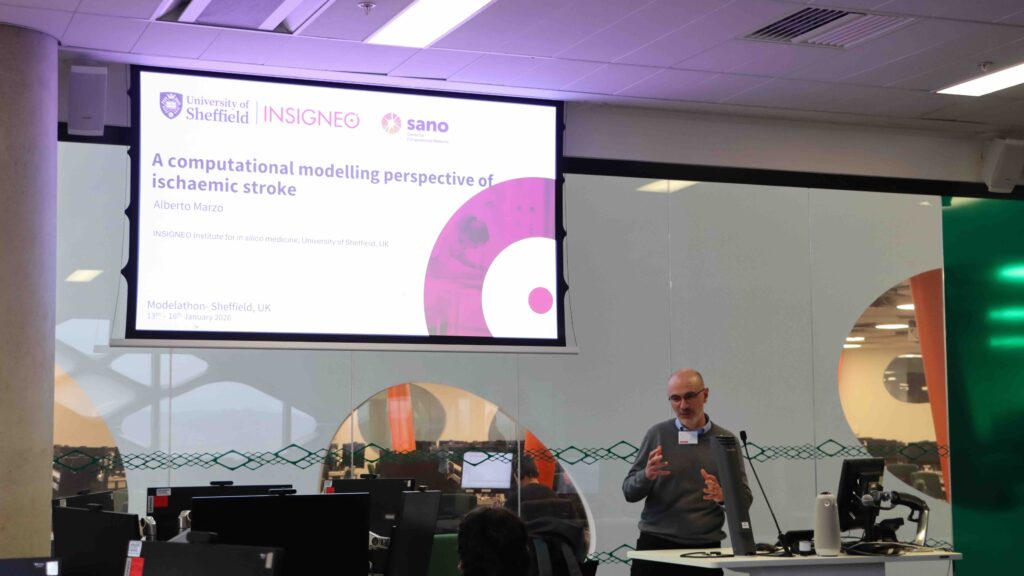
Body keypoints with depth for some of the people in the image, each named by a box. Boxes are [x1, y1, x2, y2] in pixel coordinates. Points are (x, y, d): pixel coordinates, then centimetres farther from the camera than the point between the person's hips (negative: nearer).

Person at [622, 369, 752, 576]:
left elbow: (745, 498, 4)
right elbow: (629, 492, 3)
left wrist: (723, 495, -18)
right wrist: (646, 475, -18)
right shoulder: (657, 434, 4)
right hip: (656, 543, -1)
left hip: (705, 546, 1)